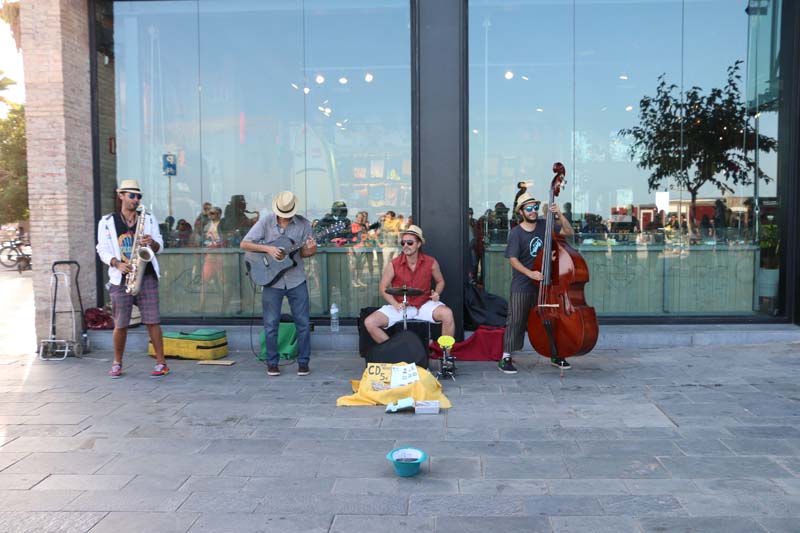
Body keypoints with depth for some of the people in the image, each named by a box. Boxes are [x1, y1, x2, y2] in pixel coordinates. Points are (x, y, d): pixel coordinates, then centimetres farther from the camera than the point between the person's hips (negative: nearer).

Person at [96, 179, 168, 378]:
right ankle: (117, 363, 21)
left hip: (146, 276, 1)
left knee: (152, 321, -4)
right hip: (121, 279, -1)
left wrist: (152, 242, -14)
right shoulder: (107, 222, 6)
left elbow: (159, 246, 10)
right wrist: (117, 264, -17)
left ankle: (161, 363, 4)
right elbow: (103, 251, 1)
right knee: (120, 324, 3)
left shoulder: (148, 219, 11)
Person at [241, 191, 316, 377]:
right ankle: (272, 363, 19)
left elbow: (303, 253, 2)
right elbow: (244, 244, -7)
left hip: (297, 280, 1)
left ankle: (303, 362, 16)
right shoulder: (265, 222, -4)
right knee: (271, 324, 5)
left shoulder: (303, 223, -2)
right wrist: (268, 248, -19)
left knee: (303, 323, 3)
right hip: (272, 281, 0)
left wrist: (311, 250, -21)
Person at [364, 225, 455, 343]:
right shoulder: (393, 264, -8)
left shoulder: (431, 262, -6)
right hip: (400, 307, 1)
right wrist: (395, 304, -15)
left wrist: (436, 293, -10)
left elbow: (440, 281, 12)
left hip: (424, 305, 0)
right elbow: (383, 288, 1)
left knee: (447, 314, -30)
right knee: (369, 323, -19)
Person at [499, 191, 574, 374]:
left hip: (543, 283, 4)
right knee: (516, 321, -2)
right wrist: (530, 273, -25)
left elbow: (568, 232, 0)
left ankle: (555, 355, 26)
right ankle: (505, 358, 7)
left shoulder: (544, 226, 2)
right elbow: (513, 259, -14)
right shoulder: (516, 233, -9)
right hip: (522, 285, -4)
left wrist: (559, 216, -14)